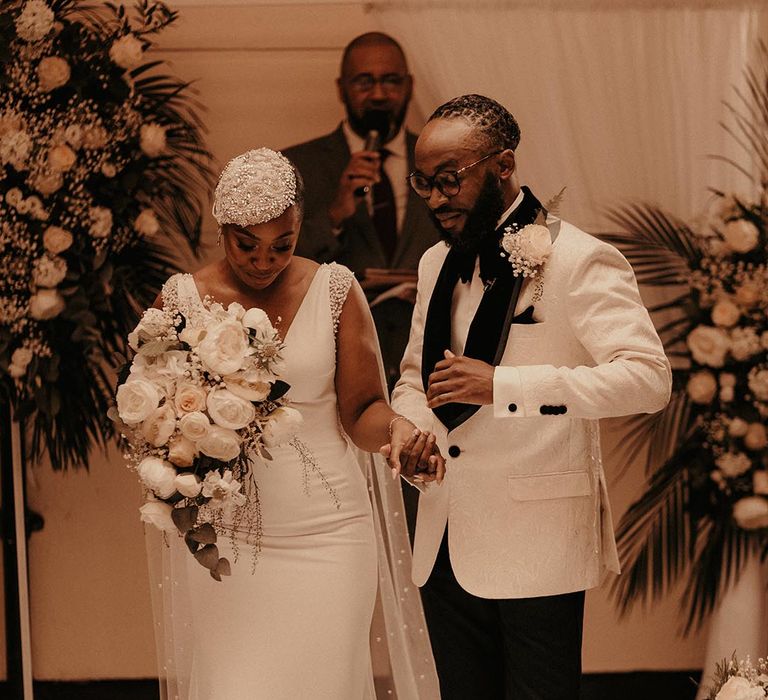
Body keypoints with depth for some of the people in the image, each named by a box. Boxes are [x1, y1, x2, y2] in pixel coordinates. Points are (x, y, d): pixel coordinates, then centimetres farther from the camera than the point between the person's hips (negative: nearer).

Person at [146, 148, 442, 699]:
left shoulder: (334, 291, 1)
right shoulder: (183, 298, 1)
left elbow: (360, 412, 1)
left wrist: (397, 428, -20)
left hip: (327, 535, 0)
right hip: (222, 541, 0)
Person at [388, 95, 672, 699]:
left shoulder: (579, 260, -10)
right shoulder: (438, 264, 14)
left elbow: (648, 376, -21)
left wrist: (502, 386, -28)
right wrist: (409, 427, 1)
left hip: (537, 546, -7)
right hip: (447, 547, 7)